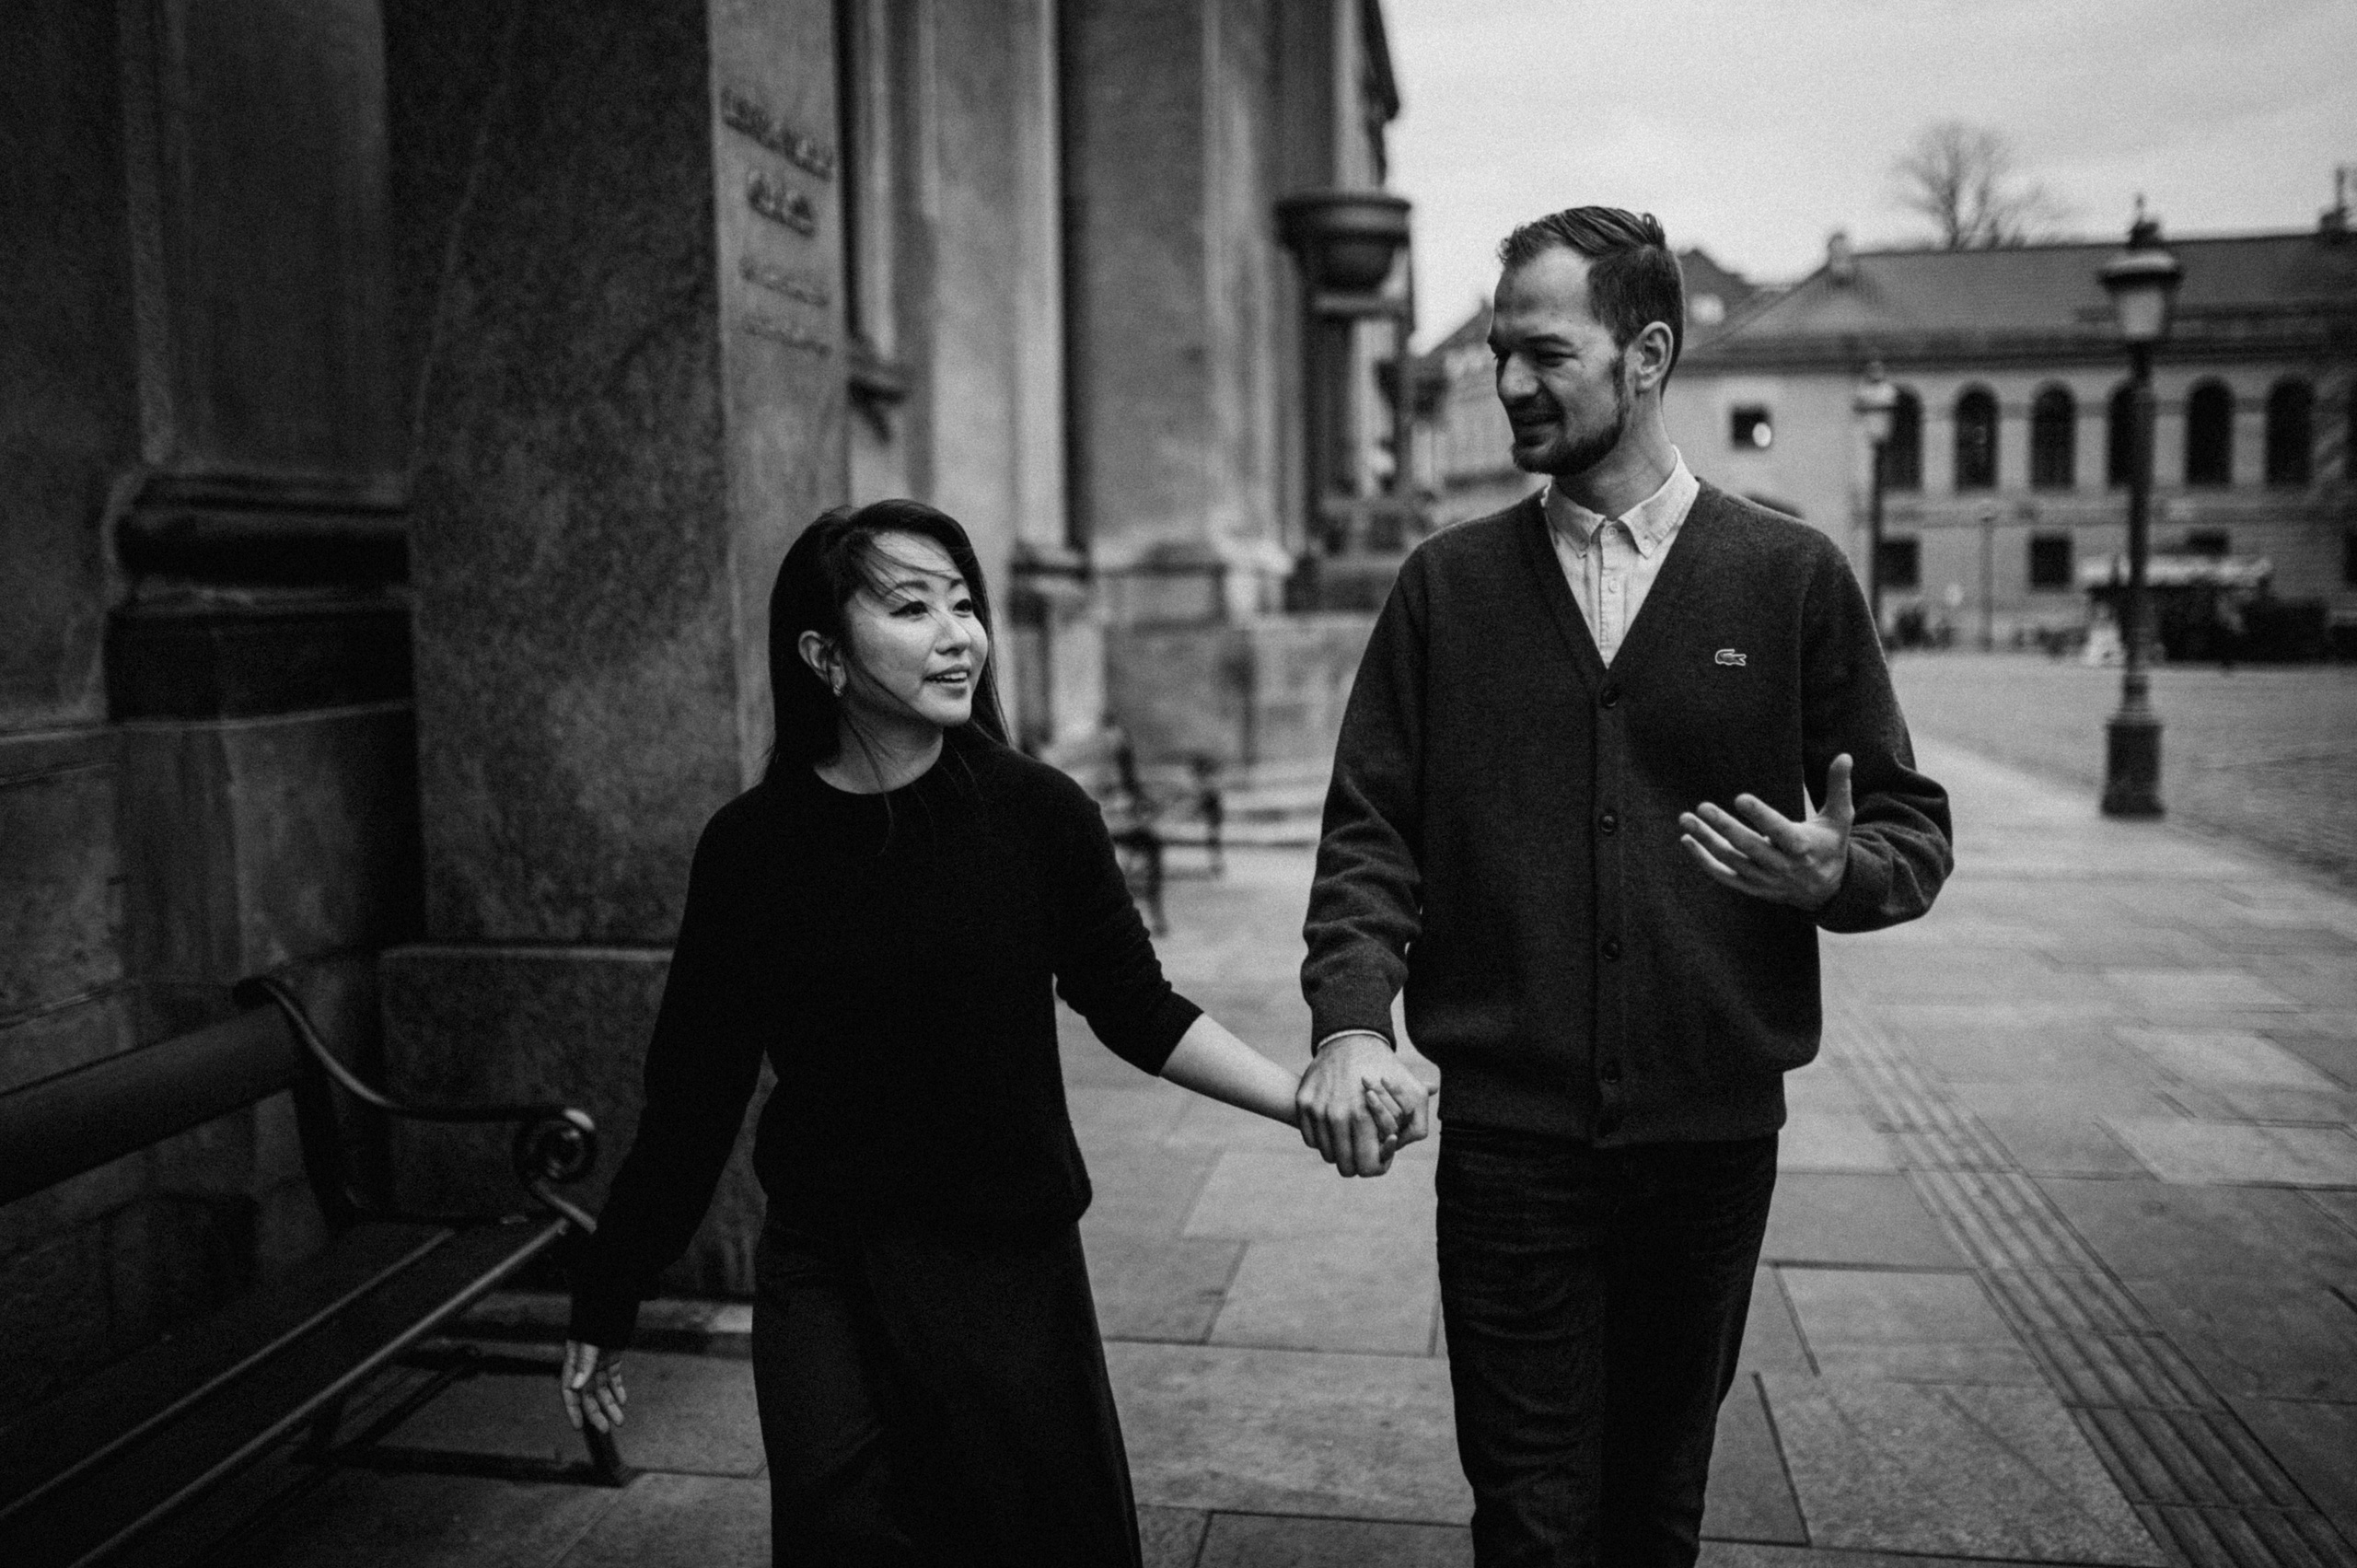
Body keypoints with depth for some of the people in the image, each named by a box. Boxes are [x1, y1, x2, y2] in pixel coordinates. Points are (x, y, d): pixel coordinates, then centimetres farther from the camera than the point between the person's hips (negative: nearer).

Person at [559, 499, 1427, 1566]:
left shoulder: (1035, 811, -10)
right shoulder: (752, 846, -8)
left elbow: (1136, 1011, 0)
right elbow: (692, 1097, 0)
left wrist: (1307, 1098, -11)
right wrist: (605, 1307, 5)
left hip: (1015, 1269, 1)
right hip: (826, 1282, 0)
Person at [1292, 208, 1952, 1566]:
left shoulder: (1794, 577, 0)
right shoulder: (1449, 583, 3)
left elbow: (1914, 832, 4)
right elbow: (1372, 826, 1)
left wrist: (1836, 872, -18)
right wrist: (1352, 1015, -15)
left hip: (1715, 1132, 0)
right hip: (1507, 1133, 0)